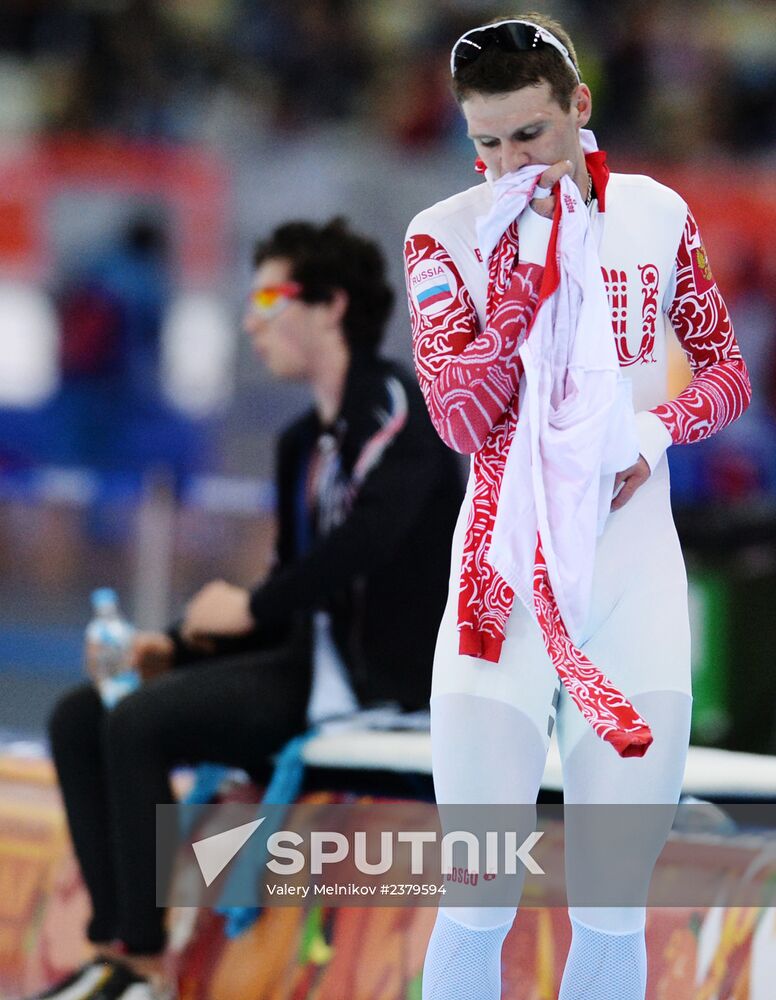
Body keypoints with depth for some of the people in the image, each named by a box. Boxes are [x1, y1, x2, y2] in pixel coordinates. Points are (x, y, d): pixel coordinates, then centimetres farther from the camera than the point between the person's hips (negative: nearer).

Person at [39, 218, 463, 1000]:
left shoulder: (398, 407, -8)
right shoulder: (303, 442, 18)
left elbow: (372, 534, -24)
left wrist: (251, 608, -16)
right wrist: (178, 645, 2)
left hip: (384, 678, -9)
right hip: (311, 660, 9)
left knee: (141, 724, -24)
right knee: (80, 716, -4)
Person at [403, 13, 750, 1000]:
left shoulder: (656, 215, 4)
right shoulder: (445, 234, -3)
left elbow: (728, 372, 13)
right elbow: (461, 419, -12)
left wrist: (656, 428, -7)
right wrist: (527, 267, -18)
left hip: (634, 575, 2)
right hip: (507, 575, -2)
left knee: (611, 908, 1)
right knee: (479, 900, -8)